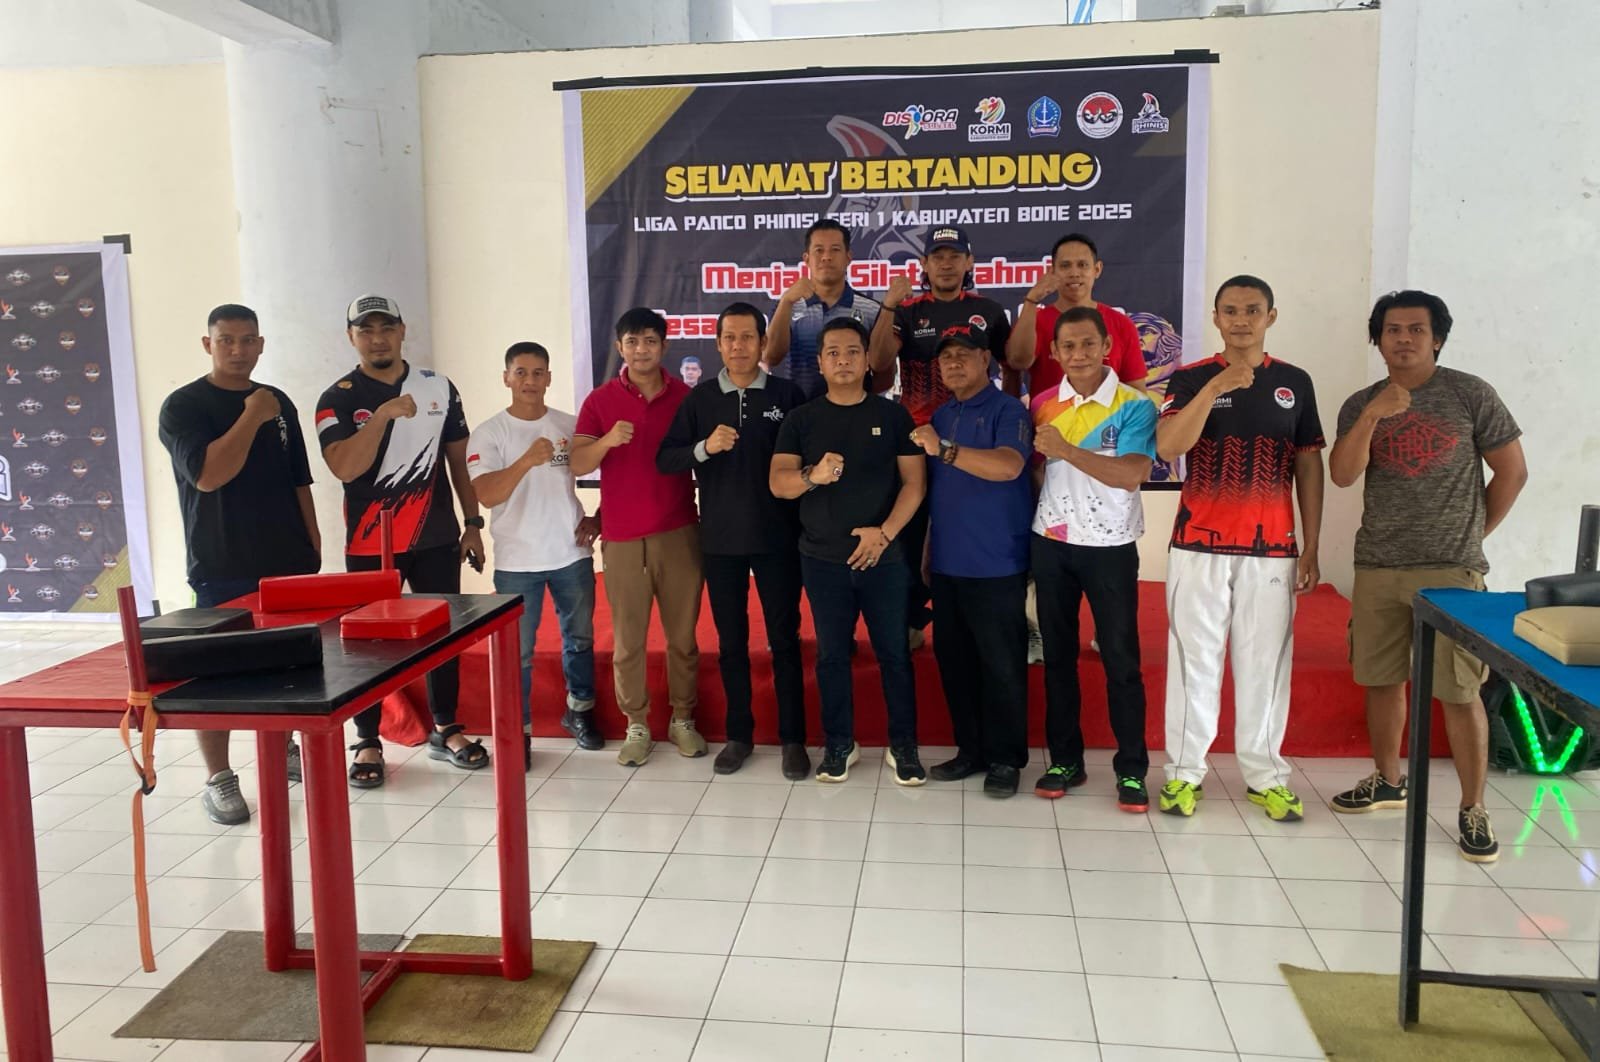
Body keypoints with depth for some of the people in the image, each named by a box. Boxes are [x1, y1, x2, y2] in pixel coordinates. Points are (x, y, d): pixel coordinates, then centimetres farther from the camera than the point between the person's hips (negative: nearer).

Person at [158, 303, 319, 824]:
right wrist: (251, 417, -17)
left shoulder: (279, 402, 11)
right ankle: (218, 780, 9)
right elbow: (207, 475, -20)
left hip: (288, 562, 5)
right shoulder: (184, 405, -5)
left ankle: (284, 750, 31)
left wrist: (312, 543, 11)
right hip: (222, 570, -5)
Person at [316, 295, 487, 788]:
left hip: (437, 539, 3)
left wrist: (473, 524, 6)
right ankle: (368, 742, 17)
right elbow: (344, 468, -19)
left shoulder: (439, 388, 4)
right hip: (371, 545, -2)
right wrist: (383, 414, -28)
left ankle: (445, 729, 23)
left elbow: (458, 460, 9)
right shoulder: (337, 399, -4)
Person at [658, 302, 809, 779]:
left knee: (785, 638, 4)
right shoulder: (699, 398, 4)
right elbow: (665, 460, 0)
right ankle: (739, 734, 23)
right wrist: (704, 448, -17)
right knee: (731, 640, 10)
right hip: (720, 539, 2)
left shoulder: (787, 395, -1)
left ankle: (793, 737, 14)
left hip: (777, 537, -2)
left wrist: (805, 522, -10)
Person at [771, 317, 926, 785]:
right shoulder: (801, 419, 4)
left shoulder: (893, 414, 3)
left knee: (894, 653, 4)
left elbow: (913, 482, -1)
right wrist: (812, 475, -25)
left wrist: (885, 532, -14)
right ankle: (838, 744, 22)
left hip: (884, 557, -1)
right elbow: (778, 483, -4)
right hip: (822, 559, 1)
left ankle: (904, 746, 17)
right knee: (832, 655, 9)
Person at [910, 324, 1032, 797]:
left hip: (996, 564, -7)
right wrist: (927, 552, 17)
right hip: (946, 563, 7)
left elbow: (1008, 466, -24)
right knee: (953, 658, 11)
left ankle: (1005, 758, 13)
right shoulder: (940, 416, 15)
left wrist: (944, 449, -31)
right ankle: (971, 749, 23)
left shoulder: (1007, 410, -6)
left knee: (1001, 664, 1)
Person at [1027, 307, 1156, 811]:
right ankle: (1064, 760, 21)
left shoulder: (1134, 406, -7)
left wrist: (1066, 450, -22)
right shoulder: (1042, 404, 5)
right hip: (1051, 543, 4)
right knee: (1057, 655, 9)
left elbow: (1131, 474, -20)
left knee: (1121, 659, 1)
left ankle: (1132, 769, 11)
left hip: (1109, 547, -4)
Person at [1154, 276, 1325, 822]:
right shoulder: (1191, 378, 0)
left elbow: (1309, 467, 9)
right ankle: (1185, 770, 13)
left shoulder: (1295, 382, 7)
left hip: (1272, 548, 2)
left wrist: (1311, 547, 6)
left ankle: (1265, 774, 19)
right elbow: (1167, 447, -16)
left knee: (1265, 663, 7)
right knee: (1194, 659, 3)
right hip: (1199, 546, -1)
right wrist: (1213, 388, -26)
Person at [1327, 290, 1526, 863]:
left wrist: (1472, 533, 4)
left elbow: (1512, 471, 3)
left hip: (1451, 571, -3)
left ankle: (1473, 810, 8)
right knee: (1382, 680, 13)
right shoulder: (1360, 405, 7)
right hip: (1377, 569, 4)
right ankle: (1388, 782, 30)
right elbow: (1342, 475, -8)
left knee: (1460, 692, -3)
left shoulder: (1471, 394, -1)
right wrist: (1372, 416, -20)